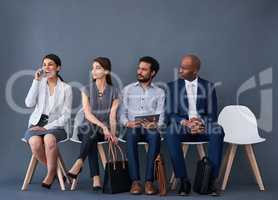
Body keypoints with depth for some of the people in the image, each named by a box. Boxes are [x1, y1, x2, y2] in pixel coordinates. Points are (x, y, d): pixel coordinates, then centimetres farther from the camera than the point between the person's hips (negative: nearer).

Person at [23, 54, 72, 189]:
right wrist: (36, 81, -8)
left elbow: (66, 116, -2)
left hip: (56, 126, -2)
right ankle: (54, 169, -7)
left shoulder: (66, 88, 4)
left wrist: (47, 127, -14)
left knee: (49, 139, -38)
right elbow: (29, 103, -5)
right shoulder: (39, 84, 11)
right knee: (35, 142, -33)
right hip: (37, 124, 2)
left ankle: (51, 173, -13)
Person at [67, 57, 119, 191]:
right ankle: (95, 178, -44)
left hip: (103, 131, 0)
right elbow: (87, 114, -8)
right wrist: (103, 126, -23)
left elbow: (112, 115, -4)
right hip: (87, 128, 0)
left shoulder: (113, 92, 4)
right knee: (92, 129, -36)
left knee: (92, 136, -35)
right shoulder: (87, 90, 3)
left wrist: (113, 134, -21)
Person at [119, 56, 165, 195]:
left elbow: (160, 116, 2)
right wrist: (128, 123, -14)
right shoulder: (127, 90, 15)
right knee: (131, 135, -36)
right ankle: (135, 181, -36)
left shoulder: (159, 92, 12)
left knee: (155, 135, -36)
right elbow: (122, 114, 8)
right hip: (132, 128, 0)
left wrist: (154, 124, -22)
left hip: (150, 129, 0)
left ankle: (149, 181, -36)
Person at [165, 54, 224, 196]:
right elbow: (169, 115, 1)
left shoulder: (208, 87, 9)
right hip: (182, 127, 0)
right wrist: (185, 122, -19)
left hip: (203, 128, 0)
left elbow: (212, 115, 4)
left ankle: (212, 178, -30)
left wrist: (201, 122, -19)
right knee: (171, 133, -35)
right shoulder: (173, 86, 8)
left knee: (218, 131, -33)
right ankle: (183, 180, -30)